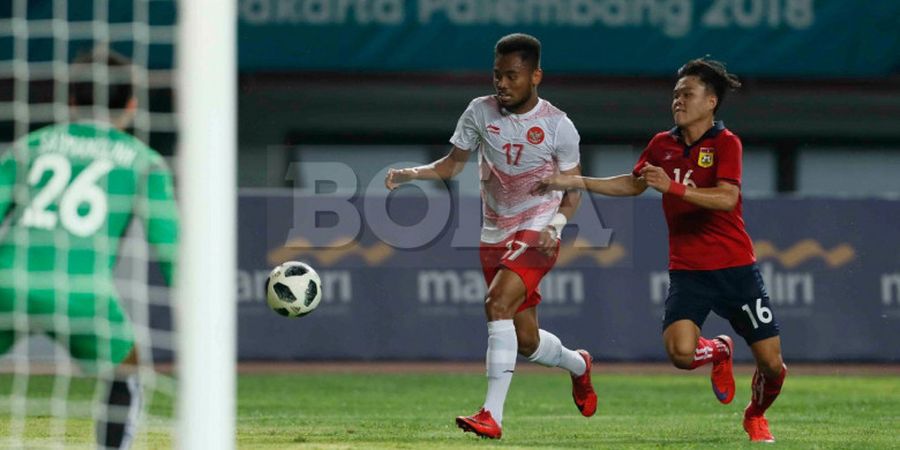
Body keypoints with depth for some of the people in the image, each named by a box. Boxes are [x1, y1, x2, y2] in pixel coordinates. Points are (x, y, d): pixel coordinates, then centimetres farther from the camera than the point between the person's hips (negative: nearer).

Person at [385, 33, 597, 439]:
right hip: (495, 236, 5)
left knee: (497, 303, -28)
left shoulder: (558, 126, -9)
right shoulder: (480, 112, -1)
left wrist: (555, 225, -18)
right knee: (526, 342, 10)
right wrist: (408, 174, -11)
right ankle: (578, 365, 46)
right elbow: (452, 165, 7)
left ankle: (492, 414, -30)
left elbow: (573, 189, 0)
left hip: (536, 235, -5)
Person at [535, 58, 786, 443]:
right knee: (680, 351, -23)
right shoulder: (662, 145, 7)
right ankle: (718, 352, 14)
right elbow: (634, 184, 23)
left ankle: (756, 414, 32)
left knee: (771, 363, -2)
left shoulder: (725, 143, -7)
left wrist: (673, 187, -31)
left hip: (735, 267, -2)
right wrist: (575, 182, 16)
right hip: (687, 270, 3)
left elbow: (726, 198, -21)